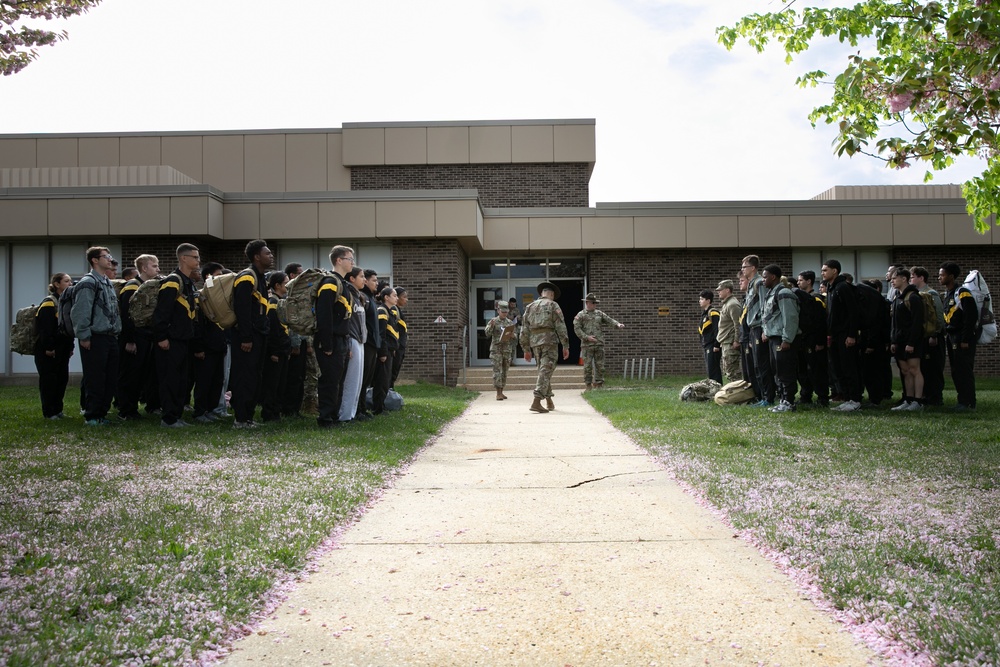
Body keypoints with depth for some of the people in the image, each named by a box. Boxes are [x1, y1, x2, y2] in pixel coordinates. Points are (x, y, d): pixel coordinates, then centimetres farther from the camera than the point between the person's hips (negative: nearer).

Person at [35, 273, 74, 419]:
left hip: (62, 350, 8)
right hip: (48, 350, -8)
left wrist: (70, 347, 14)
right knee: (49, 379, -4)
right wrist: (48, 347, -22)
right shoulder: (49, 303, -11)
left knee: (62, 378, 9)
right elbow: (44, 328, -18)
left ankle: (58, 410, 17)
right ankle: (49, 412, 2)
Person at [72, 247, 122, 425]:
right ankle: (92, 416, 6)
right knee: (95, 380, -3)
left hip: (111, 337, 9)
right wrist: (84, 336, -18)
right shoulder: (88, 283, -10)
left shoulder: (108, 283, 19)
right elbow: (80, 312, -17)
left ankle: (102, 412, 20)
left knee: (111, 379, 10)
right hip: (95, 339, -8)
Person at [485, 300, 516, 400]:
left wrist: (512, 335, -12)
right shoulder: (493, 321, -2)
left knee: (504, 372, 8)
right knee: (497, 371, -9)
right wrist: (491, 326, -31)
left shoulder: (510, 322, 9)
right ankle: (498, 394, -10)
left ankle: (501, 392, 16)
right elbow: (488, 333, -13)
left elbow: (514, 337, 12)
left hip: (507, 350, 4)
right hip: (496, 349, -4)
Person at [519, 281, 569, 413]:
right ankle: (536, 402, -18)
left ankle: (549, 402, 23)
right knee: (545, 372, -7)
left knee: (544, 371, 17)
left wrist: (526, 349, 16)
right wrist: (566, 346, -5)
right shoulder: (553, 305, 2)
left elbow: (524, 329, 13)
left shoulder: (530, 307, 16)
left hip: (534, 343, 5)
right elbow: (561, 327, -7)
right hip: (549, 341, -5)